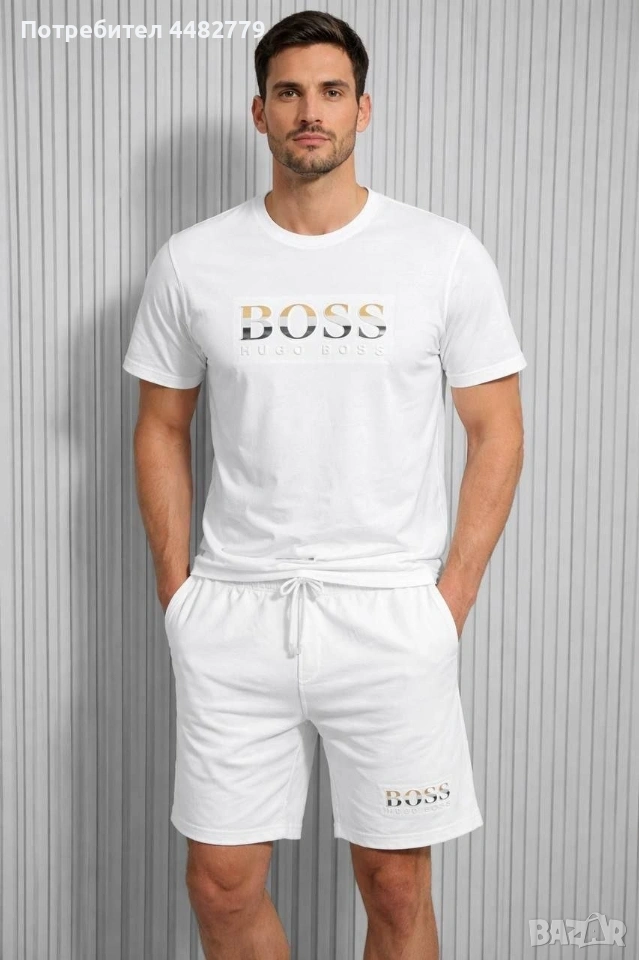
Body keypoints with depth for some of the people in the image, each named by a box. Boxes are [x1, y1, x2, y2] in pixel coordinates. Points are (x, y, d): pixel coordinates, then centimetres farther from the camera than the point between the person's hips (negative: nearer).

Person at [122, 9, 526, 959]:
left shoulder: (447, 255, -3)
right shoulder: (191, 262, 2)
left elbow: (497, 430, 2)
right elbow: (162, 429, 10)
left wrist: (452, 599, -4)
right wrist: (177, 592, 4)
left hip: (390, 614, -1)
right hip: (232, 614, 2)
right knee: (222, 881, 11)